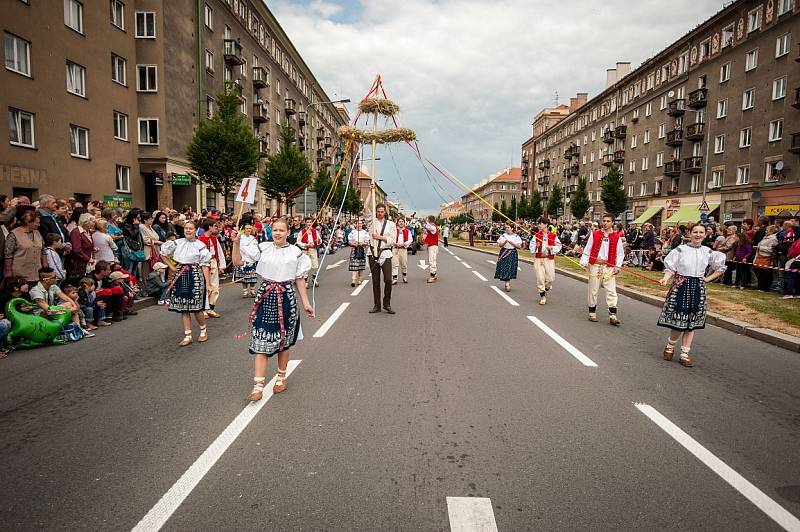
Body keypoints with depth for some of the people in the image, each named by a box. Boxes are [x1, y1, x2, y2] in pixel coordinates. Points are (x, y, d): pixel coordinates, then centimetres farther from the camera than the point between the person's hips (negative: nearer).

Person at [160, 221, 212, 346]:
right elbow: (163, 253, 19)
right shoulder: (177, 243, 6)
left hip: (195, 276, -4)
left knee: (196, 307, -3)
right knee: (183, 308, 4)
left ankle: (203, 330, 22)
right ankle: (188, 336, 12)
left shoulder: (200, 246, -4)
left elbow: (205, 265, -7)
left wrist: (208, 283, -10)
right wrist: (172, 266, 9)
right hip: (180, 276, 4)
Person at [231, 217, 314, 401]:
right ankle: (258, 386, 0)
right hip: (265, 297, 0)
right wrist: (236, 243, -13)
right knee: (261, 340, -4)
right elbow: (237, 262, 1)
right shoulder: (263, 248, 1)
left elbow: (299, 279, 4)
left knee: (283, 340, 12)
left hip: (286, 298, 0)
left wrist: (306, 303, 4)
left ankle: (281, 377, 32)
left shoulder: (296, 252, -1)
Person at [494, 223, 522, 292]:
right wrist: (504, 242, -15)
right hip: (504, 253, 1)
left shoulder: (516, 236, 1)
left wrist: (511, 242, -13)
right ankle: (507, 284, 0)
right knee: (504, 269, -6)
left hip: (512, 254, -1)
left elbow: (519, 246, -5)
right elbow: (500, 245, 4)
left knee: (510, 269, -2)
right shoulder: (503, 235, 5)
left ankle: (507, 284, 15)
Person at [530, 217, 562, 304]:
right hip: (538, 259, 0)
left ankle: (545, 290, 32)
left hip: (549, 259, 0)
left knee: (550, 278, 2)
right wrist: (536, 246, -15)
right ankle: (542, 296, 9)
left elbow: (559, 246, 6)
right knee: (540, 278, -2)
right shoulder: (536, 235, 4)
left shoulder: (553, 236, 1)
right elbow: (531, 246, 6)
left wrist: (552, 248, -11)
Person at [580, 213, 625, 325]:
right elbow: (587, 249, 4)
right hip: (595, 266, 0)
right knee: (593, 290, 7)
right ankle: (592, 312, 19)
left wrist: (618, 266, -3)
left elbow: (620, 253, 5)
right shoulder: (594, 234, 3)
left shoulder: (617, 237, 3)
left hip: (609, 267, 0)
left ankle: (612, 316, -1)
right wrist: (584, 262, -6)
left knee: (611, 291, -3)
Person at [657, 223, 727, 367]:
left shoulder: (708, 252, 5)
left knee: (692, 322, 6)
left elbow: (720, 268, 18)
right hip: (681, 287, -3)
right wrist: (665, 278, -23)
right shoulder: (680, 249, -4)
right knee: (678, 321, -2)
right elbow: (670, 268, -5)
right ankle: (670, 346, 26)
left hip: (698, 289, 3)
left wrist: (708, 279, 6)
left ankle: (685, 354, 14)